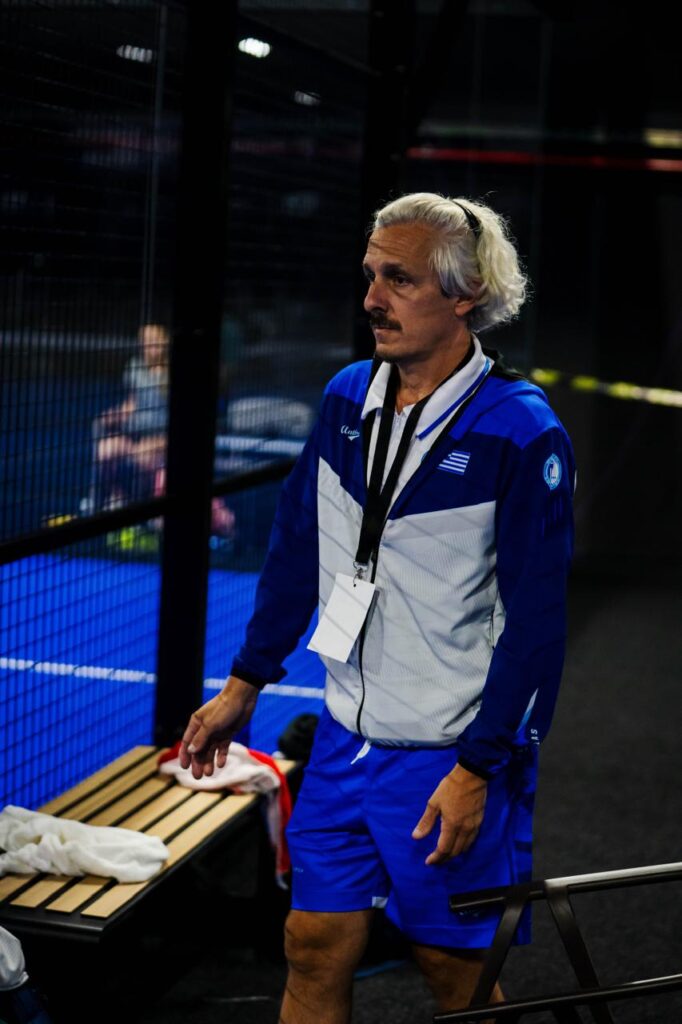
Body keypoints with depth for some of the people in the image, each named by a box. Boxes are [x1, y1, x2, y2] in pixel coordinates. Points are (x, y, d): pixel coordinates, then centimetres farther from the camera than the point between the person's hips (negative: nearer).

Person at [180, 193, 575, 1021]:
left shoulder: (522, 433, -16)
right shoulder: (347, 398, 3)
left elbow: (535, 622, -16)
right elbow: (297, 549, 13)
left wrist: (478, 770, -17)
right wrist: (245, 684, 15)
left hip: (454, 764, -5)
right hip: (344, 739, 6)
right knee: (315, 952, 11)